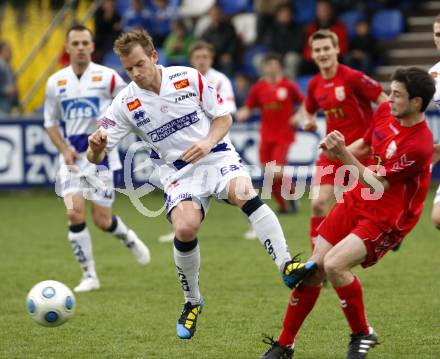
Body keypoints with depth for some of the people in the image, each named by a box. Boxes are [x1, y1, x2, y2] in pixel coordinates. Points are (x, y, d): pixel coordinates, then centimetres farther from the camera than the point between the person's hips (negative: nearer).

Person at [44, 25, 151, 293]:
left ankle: (129, 238, 36)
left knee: (102, 220, -1)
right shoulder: (56, 82, 4)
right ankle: (89, 275, -1)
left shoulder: (108, 77, -5)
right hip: (72, 156, 2)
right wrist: (64, 149, -3)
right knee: (75, 213, -13)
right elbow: (51, 122, 12)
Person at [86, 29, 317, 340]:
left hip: (217, 156, -1)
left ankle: (287, 267, -36)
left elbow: (224, 116, 4)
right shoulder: (126, 104, -3)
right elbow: (96, 156, -5)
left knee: (246, 195, -33)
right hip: (180, 172, 1)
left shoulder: (189, 78, -5)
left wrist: (208, 142, -16)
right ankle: (192, 303, 0)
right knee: (185, 229, -25)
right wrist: (96, 147, -29)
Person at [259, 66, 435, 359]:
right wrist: (340, 150, -2)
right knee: (313, 269, 3)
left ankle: (362, 334, -3)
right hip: (355, 201, 7)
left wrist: (344, 155, -25)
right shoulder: (385, 111, -2)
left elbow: (377, 185, -22)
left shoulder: (418, 144, -26)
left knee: (334, 265, -26)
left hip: (386, 219, -7)